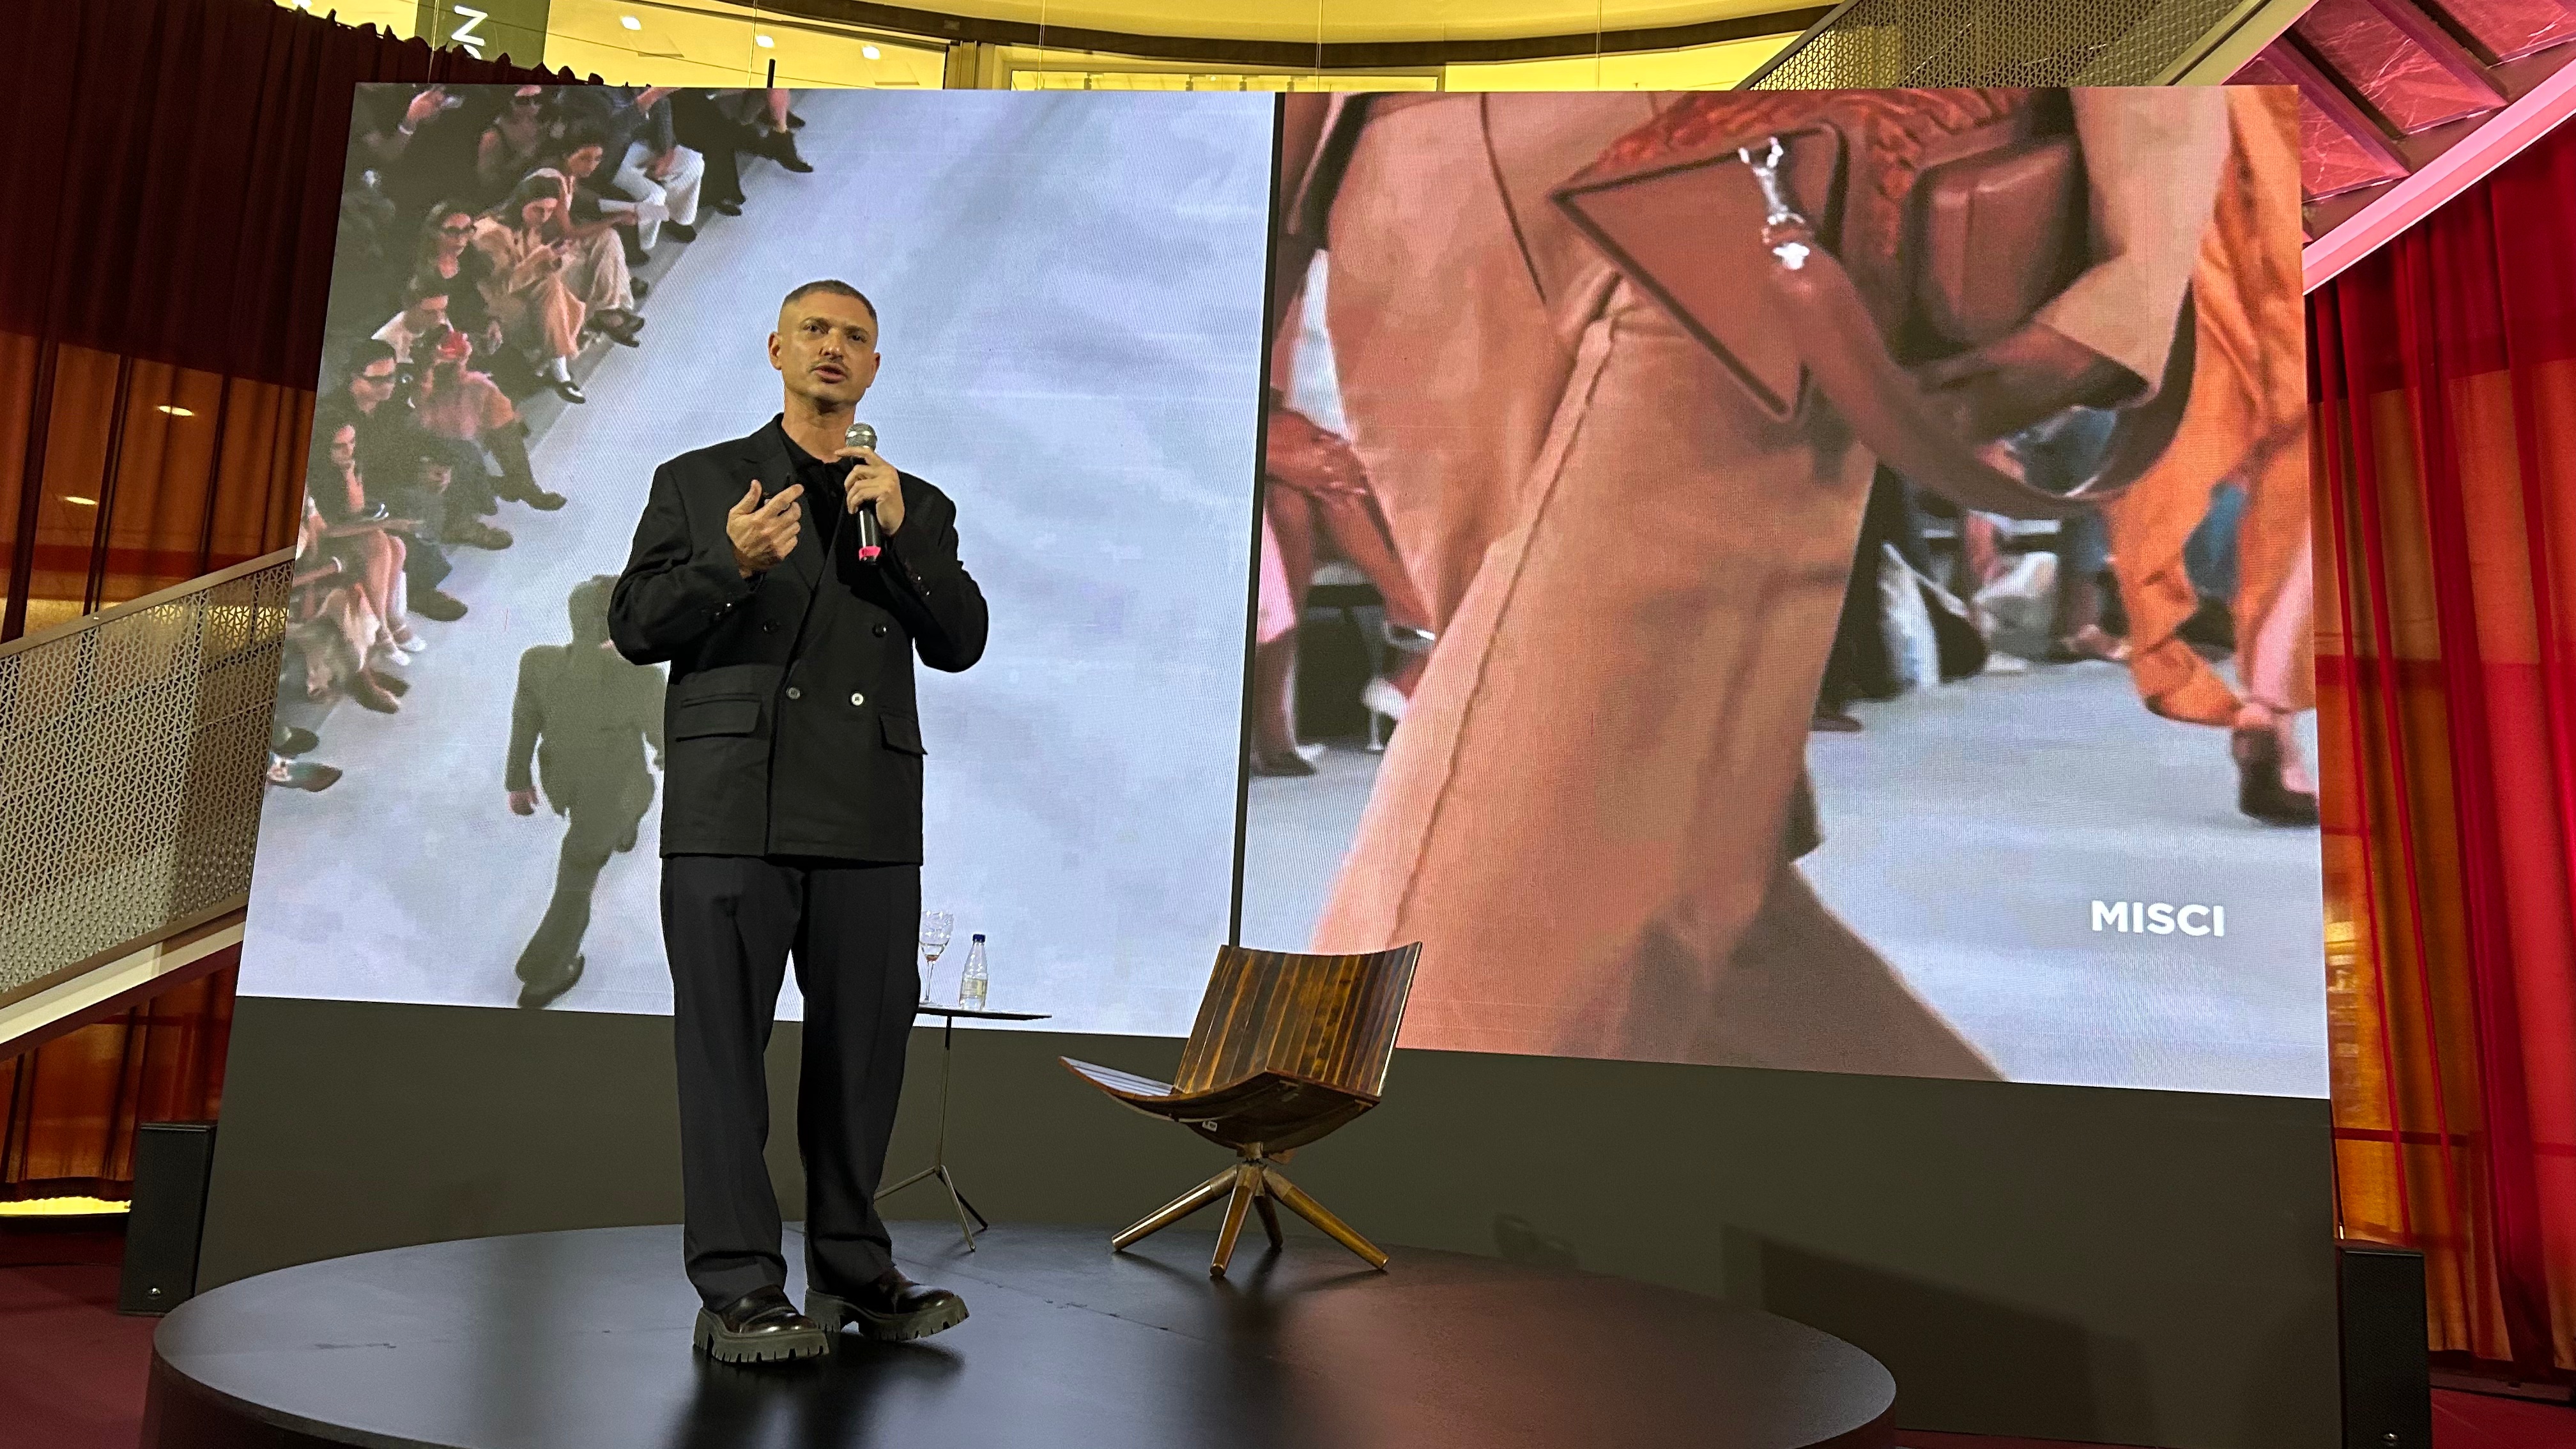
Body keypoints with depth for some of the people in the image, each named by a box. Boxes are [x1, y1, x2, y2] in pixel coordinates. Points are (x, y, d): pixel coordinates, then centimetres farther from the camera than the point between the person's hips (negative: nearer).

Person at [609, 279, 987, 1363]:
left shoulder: (915, 505, 18)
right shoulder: (696, 483, 14)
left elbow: (959, 643, 7)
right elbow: (633, 625, 6)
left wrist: (902, 533, -6)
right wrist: (728, 563, -12)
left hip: (871, 819, 2)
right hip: (732, 809, -2)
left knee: (862, 1047, 6)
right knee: (724, 1047, -2)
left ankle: (852, 1272, 18)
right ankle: (738, 1290, 5)